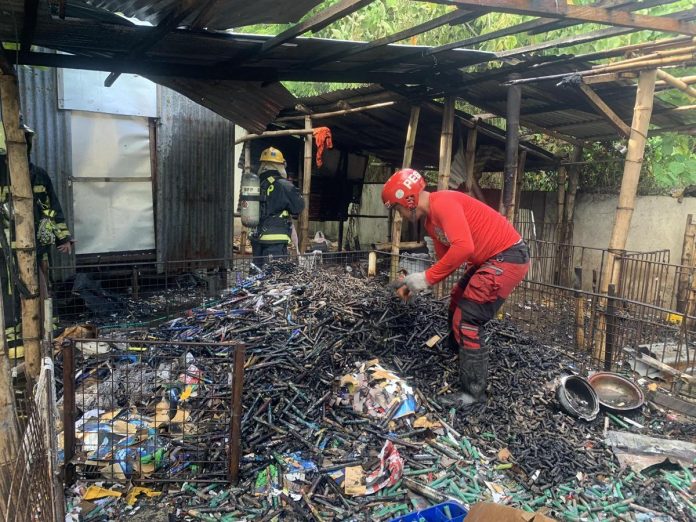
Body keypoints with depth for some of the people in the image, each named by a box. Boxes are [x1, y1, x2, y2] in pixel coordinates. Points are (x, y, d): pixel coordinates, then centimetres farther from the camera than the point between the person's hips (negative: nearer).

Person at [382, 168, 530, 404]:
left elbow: (463, 247, -33)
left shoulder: (443, 202, -21)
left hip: (509, 256, -11)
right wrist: (417, 283, 3)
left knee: (466, 320, -11)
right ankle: (457, 356, 43)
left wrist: (426, 277, -25)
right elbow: (445, 260, 15)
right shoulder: (431, 221, 10)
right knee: (457, 306, 24)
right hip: (490, 260, 11)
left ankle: (474, 392, 0)